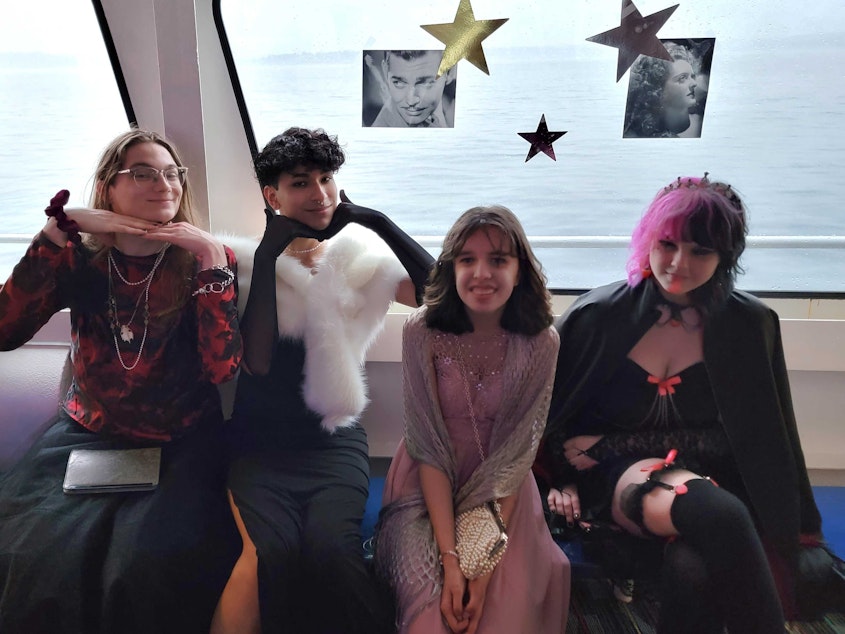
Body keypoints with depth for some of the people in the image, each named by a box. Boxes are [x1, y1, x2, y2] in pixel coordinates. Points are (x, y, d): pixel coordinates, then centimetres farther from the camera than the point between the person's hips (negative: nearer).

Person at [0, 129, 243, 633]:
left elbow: (222, 368, -18)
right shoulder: (79, 258, 0)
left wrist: (211, 258, -23)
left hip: (181, 443, -2)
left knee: (149, 564, -24)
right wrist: (60, 227, -18)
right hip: (87, 434, 2)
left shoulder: (206, 259, -5)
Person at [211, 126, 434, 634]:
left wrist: (376, 221, -10)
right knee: (271, 554, -29)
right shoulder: (248, 261, 2)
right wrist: (269, 259, -13)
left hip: (334, 440, 1)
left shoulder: (359, 261, 6)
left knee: (329, 550, -28)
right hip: (261, 442, 0)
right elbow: (256, 361, -12)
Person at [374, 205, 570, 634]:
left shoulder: (540, 342, -14)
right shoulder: (422, 332, -18)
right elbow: (427, 447, -16)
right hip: (428, 487, -1)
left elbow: (516, 452, -13)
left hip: (502, 493, 1)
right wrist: (451, 557, -22)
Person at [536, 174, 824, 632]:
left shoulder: (749, 326, -1)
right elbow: (550, 411, 4)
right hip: (619, 477, -1)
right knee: (720, 516, -33)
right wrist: (562, 479, -7)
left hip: (708, 476, 1)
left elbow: (745, 438, 4)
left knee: (691, 571, -32)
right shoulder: (599, 315, -4)